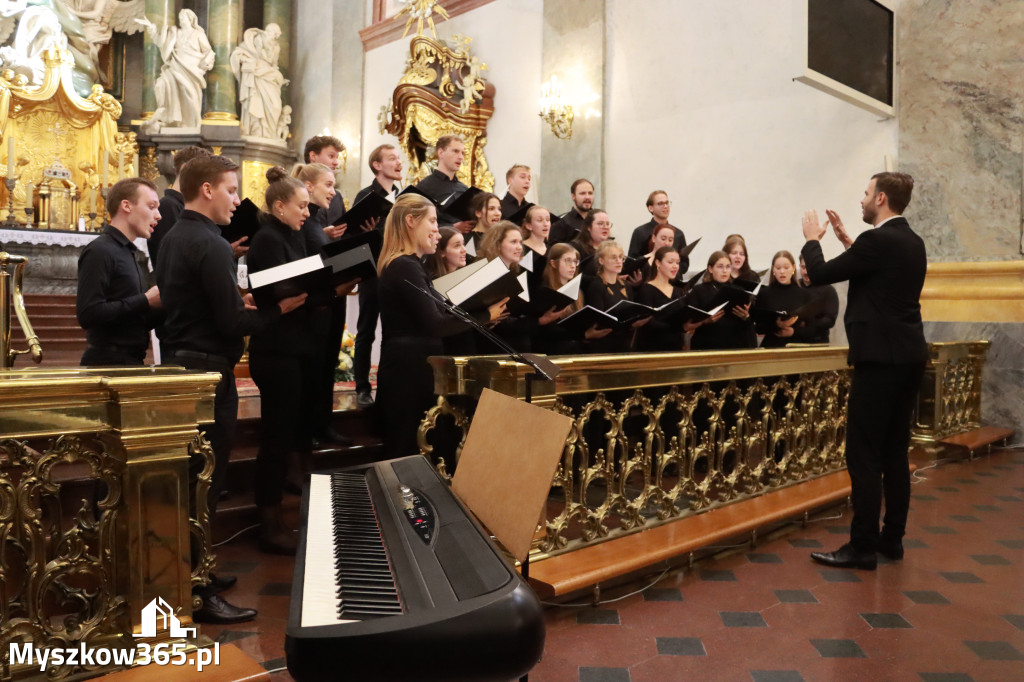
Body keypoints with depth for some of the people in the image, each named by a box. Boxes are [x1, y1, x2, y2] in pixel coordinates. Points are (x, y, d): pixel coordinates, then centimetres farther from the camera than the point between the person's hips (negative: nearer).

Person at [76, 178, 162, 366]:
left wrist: (160, 306, 3)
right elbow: (88, 315, -22)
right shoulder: (100, 251, -10)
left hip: (131, 362, 9)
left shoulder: (130, 254, 18)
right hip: (108, 364, -8)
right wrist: (146, 302, -18)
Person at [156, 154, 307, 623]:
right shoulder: (212, 245, -18)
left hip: (180, 363, 10)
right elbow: (233, 324, -21)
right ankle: (198, 595, 7)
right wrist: (281, 307, -9)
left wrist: (238, 302, 13)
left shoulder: (172, 239, 12)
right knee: (207, 479, -2)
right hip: (208, 370, -10)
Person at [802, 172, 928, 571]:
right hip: (908, 356, 9)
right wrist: (847, 241, 23)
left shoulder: (878, 240, -14)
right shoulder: (912, 243, 13)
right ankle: (892, 539, 22)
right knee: (895, 453, 14)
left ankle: (863, 548, 0)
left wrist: (813, 239, 7)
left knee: (864, 456, -5)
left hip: (880, 358, -9)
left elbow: (820, 274, -11)